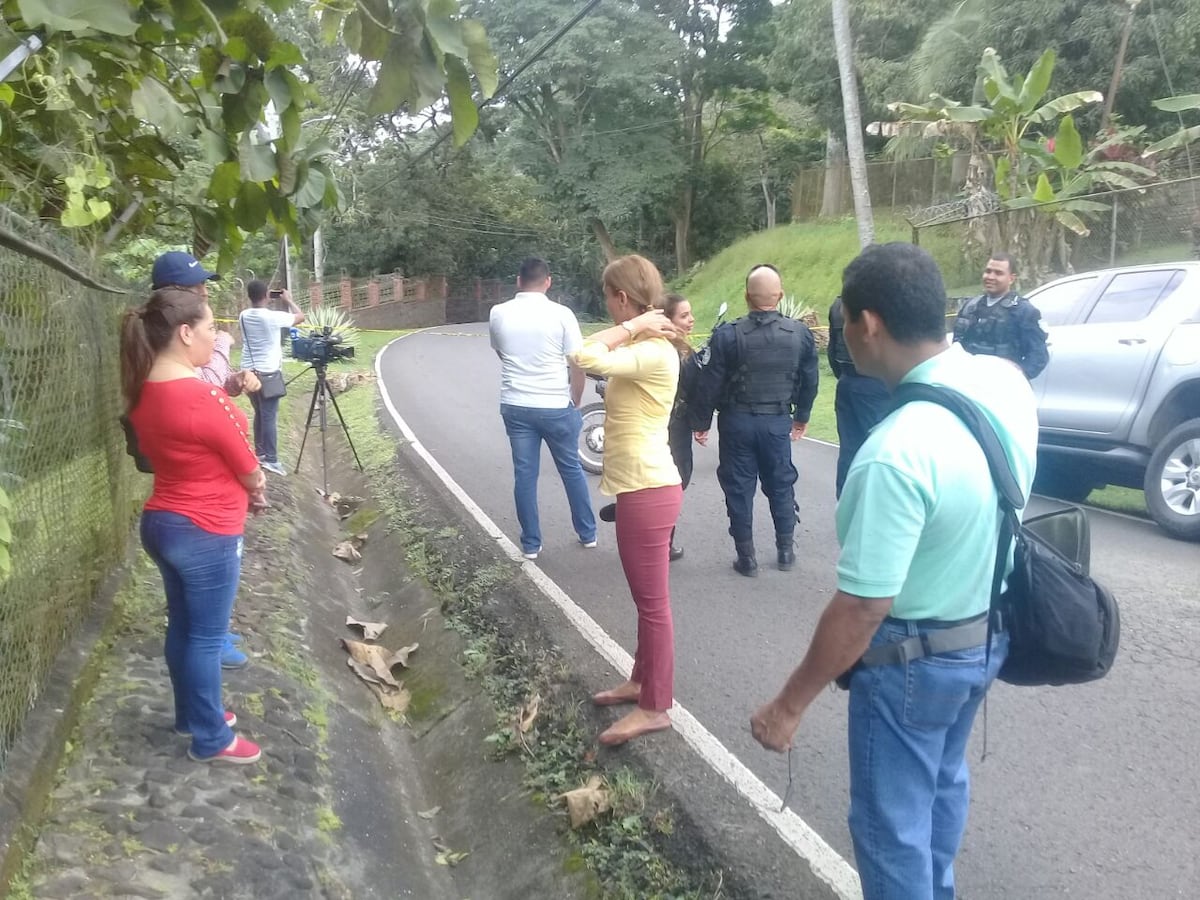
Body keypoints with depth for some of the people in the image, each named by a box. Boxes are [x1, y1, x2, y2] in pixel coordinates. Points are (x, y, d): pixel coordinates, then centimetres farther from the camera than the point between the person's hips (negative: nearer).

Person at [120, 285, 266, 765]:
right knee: (206, 637, 5)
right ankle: (210, 739, 20)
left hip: (161, 523, 9)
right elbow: (249, 472, -13)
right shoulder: (202, 398, -25)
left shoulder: (144, 393, 2)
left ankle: (191, 714, 39)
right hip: (205, 534, -9)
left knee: (183, 626, 22)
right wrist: (257, 484, 8)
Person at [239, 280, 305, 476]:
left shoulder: (243, 316, 4)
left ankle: (260, 452, 24)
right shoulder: (273, 317, -14)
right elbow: (300, 316, -1)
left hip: (248, 372, 6)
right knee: (269, 417, -7)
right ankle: (271, 459, -9)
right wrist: (288, 300, 13)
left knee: (259, 413, 17)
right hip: (267, 373, -6)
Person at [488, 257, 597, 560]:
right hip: (555, 407, -2)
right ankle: (587, 533, 26)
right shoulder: (561, 314, -10)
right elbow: (578, 365, -8)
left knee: (524, 475, 9)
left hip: (515, 406, 2)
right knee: (572, 470, 14)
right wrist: (575, 403, 7)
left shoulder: (498, 314, -1)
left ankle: (531, 544, 15)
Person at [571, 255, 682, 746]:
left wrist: (628, 328, -19)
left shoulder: (654, 353, -21)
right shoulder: (642, 349, 12)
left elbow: (585, 358, -32)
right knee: (645, 597, 21)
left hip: (648, 491, -10)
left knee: (653, 602, 1)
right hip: (639, 486, 10)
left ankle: (655, 707, 13)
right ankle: (641, 681, 36)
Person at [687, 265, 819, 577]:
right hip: (778, 421, 3)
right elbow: (809, 381, 6)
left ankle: (746, 557, 13)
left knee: (739, 488, 7)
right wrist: (801, 417, 21)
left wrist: (700, 422, 3)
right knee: (781, 485, 16)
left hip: (737, 421, -2)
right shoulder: (800, 333, -3)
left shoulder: (728, 334, -13)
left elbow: (709, 383, -10)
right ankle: (785, 551, 25)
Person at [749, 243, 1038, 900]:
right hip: (991, 629, 9)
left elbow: (862, 608, -28)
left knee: (892, 820, 13)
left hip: (917, 656, -9)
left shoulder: (897, 453, -34)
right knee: (944, 777, 31)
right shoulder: (1007, 381, -11)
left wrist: (790, 706, -19)